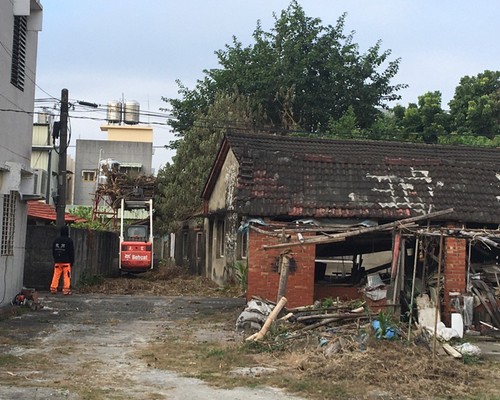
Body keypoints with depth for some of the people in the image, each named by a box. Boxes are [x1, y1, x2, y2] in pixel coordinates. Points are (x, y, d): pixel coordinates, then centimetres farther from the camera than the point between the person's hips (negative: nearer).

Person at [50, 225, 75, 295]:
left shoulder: (56, 240, 10)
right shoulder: (69, 240, -6)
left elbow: (53, 251, 17)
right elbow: (71, 252, -4)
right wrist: (72, 261, 3)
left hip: (57, 261, 5)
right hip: (66, 262, -5)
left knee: (56, 275, 7)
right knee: (66, 276, -2)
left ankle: (53, 288, 4)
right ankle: (66, 289, -5)